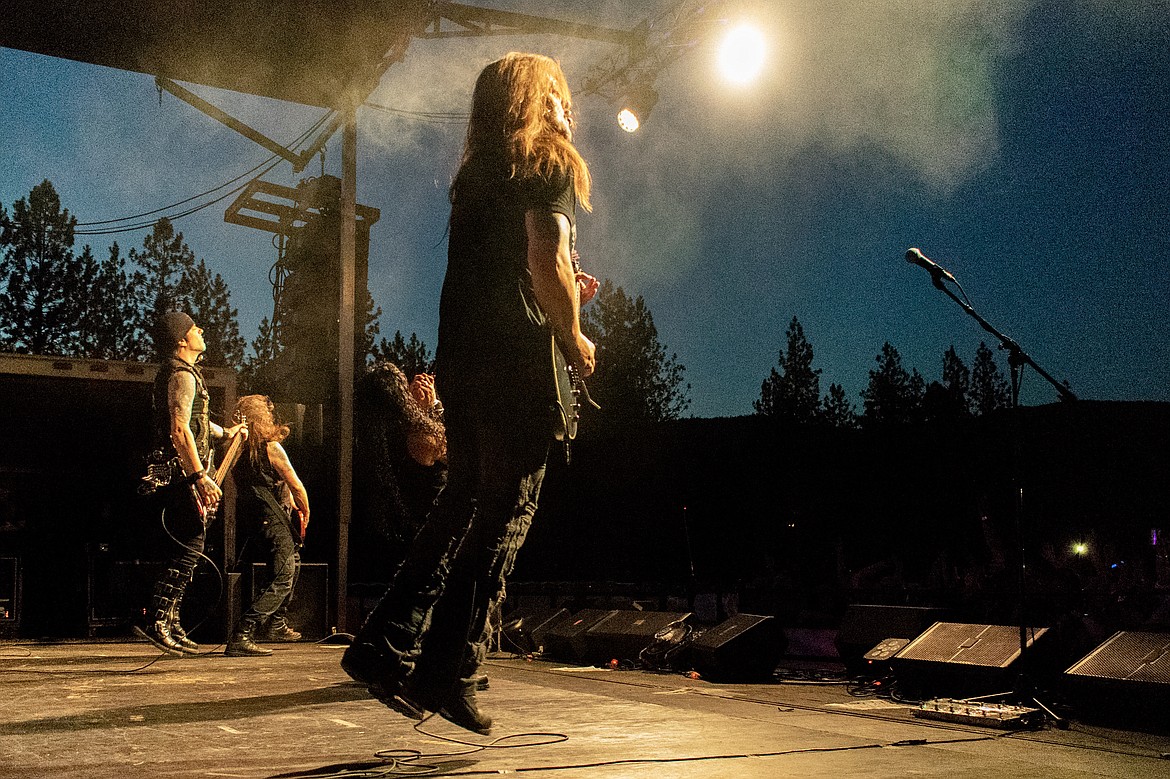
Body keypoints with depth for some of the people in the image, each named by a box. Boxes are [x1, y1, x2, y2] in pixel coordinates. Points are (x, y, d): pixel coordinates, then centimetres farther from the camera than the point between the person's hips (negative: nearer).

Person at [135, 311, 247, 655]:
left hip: (181, 472, 11)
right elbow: (180, 430, -23)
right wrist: (201, 477, -26)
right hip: (182, 471, -11)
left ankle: (171, 624, 15)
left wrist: (226, 432, 49)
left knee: (189, 547, 12)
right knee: (192, 545, -13)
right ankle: (156, 620, -15)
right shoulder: (182, 375, -13)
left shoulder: (181, 372, 21)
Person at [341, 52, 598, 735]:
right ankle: (448, 672, 0)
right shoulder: (550, 166, -2)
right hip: (517, 359, -7)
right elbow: (546, 262, -15)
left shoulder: (475, 173, 21)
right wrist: (575, 338, -2)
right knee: (505, 512, -1)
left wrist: (565, 295, 22)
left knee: (462, 504, 15)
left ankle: (388, 645, 11)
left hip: (460, 357, 8)